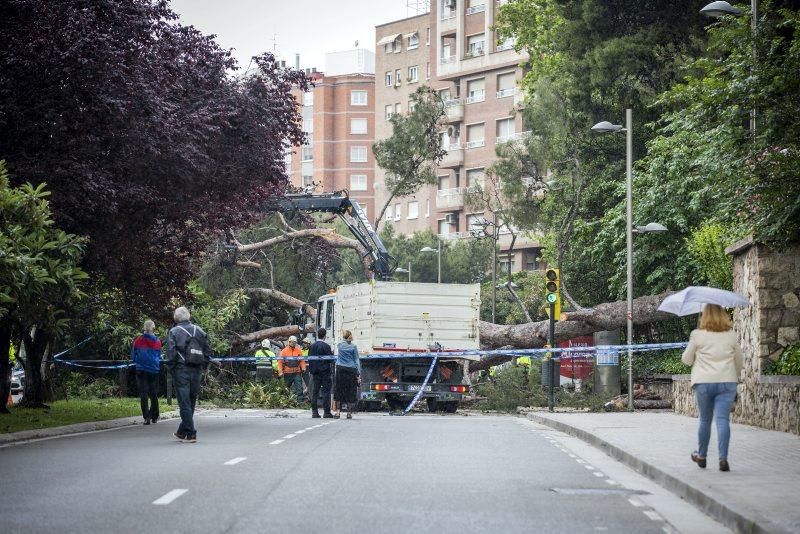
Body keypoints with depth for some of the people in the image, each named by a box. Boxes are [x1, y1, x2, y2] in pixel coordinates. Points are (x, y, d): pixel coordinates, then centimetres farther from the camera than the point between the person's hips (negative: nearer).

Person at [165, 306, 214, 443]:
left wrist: (171, 368, -2)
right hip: (197, 371, 5)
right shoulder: (200, 331, 9)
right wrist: (203, 367, 14)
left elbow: (171, 353, -11)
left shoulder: (174, 332, -3)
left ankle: (190, 434, -6)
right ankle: (182, 432, 22)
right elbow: (207, 351, 9)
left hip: (181, 370, -5)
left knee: (184, 402, -2)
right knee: (191, 401, 13)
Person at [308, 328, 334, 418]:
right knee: (326, 391, -1)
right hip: (325, 371, -5)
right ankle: (326, 412, -3)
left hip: (315, 372, 5)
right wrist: (332, 354, 7)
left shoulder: (312, 346, 3)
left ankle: (314, 412, 6)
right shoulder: (326, 346, -13)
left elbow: (309, 359, 7)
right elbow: (330, 359, -12)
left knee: (314, 392, 7)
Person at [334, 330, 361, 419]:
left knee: (339, 391, 7)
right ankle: (349, 412, 0)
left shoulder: (340, 345, 2)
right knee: (350, 391, 3)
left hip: (340, 369, 1)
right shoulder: (353, 347, -1)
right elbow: (356, 360, -2)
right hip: (351, 370, -1)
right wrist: (358, 374, -1)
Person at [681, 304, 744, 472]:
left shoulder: (697, 335, -3)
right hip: (727, 382, 1)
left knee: (705, 420, 13)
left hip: (704, 383, -1)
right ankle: (723, 458, -15)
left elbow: (686, 360, 5)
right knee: (723, 420, -4)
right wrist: (734, 376, 31)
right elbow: (739, 361, 13)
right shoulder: (731, 336, 4)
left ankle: (701, 456, 26)